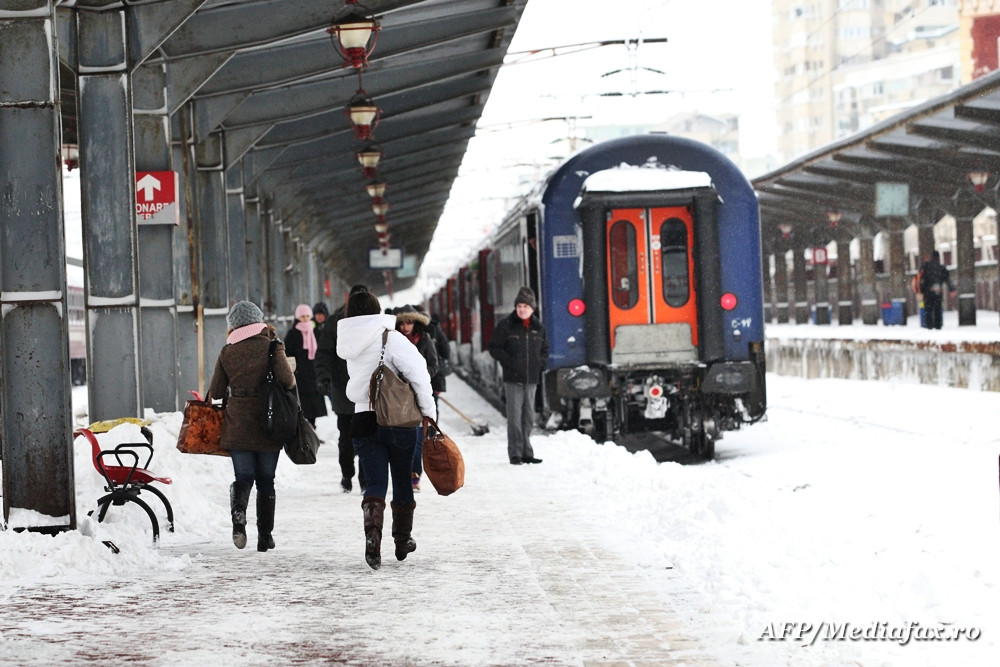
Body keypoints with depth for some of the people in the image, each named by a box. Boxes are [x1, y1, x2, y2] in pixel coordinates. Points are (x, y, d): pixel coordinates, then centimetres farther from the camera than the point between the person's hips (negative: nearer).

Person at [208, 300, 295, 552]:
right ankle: (265, 536, 8)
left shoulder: (227, 351, 3)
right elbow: (287, 378, -16)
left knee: (243, 477, 6)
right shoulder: (271, 346, -4)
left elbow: (215, 391, 4)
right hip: (268, 425, -1)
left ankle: (238, 509, -25)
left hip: (237, 425, 1)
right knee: (265, 480, 9)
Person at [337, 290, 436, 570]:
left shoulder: (348, 343, 6)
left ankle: (372, 531, -27)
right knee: (402, 481, 14)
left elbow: (352, 389, 11)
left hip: (362, 421, 3)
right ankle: (403, 539, 24)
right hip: (398, 420, -3)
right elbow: (417, 373, -17)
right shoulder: (390, 338, -10)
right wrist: (427, 411, -9)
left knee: (375, 482, -1)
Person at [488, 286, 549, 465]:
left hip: (531, 379, 4)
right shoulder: (505, 326, -2)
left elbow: (545, 349, 22)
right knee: (515, 417, -7)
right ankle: (515, 454, -5)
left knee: (528, 418, 8)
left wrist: (540, 363, 3)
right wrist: (509, 362, -12)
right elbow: (494, 348, -1)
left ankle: (526, 453, 15)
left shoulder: (538, 328, 10)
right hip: (513, 379, -4)